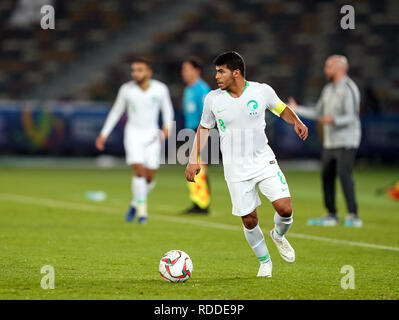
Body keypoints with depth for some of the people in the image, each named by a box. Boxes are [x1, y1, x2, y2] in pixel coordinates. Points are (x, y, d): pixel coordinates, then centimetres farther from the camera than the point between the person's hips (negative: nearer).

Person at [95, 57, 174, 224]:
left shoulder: (160, 89, -6)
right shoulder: (126, 89, -6)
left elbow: (167, 110, 8)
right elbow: (116, 111, 8)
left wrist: (167, 126, -12)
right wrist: (104, 134, 7)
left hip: (152, 135, 1)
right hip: (133, 133, -1)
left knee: (149, 178, 2)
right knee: (139, 171, -18)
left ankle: (135, 202, 29)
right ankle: (142, 211, -11)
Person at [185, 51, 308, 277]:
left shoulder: (262, 91, -5)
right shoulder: (213, 99, -3)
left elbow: (282, 109, 13)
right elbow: (204, 128, 12)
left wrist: (297, 122, -7)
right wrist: (194, 159, 6)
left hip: (264, 161, 0)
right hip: (236, 170, 0)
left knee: (285, 208, -13)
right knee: (249, 220, 0)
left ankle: (279, 236, 21)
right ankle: (265, 262, 22)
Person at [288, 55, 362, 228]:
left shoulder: (348, 89, -11)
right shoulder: (328, 90, 15)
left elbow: (351, 117, -19)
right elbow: (317, 112, 23)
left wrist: (333, 120, -35)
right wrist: (296, 109, 20)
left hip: (346, 142, -9)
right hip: (329, 142, 9)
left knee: (344, 174, -19)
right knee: (326, 176, 8)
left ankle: (353, 215, -19)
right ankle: (331, 215, 18)